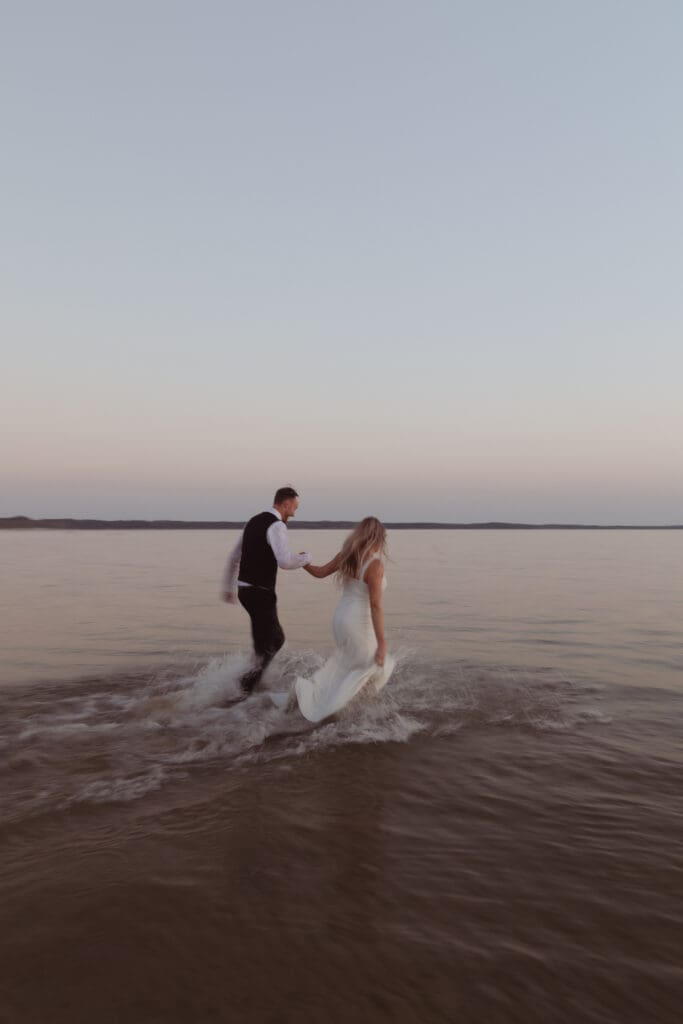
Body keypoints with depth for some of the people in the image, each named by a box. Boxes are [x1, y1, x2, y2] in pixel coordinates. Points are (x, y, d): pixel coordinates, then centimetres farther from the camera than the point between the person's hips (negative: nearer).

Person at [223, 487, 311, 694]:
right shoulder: (277, 525, -16)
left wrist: (229, 587, 31)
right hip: (260, 594, -10)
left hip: (245, 590, 10)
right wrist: (305, 558, -8)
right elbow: (285, 562, -30)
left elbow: (234, 557, 21)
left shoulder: (253, 522, 14)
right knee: (267, 647, 2)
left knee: (276, 638, 20)